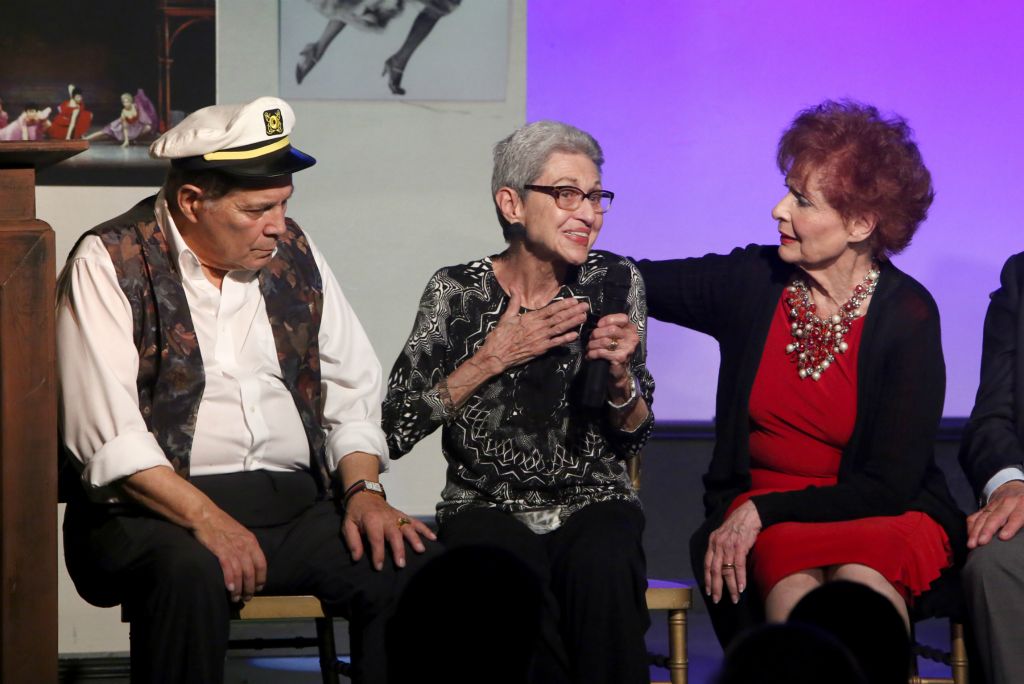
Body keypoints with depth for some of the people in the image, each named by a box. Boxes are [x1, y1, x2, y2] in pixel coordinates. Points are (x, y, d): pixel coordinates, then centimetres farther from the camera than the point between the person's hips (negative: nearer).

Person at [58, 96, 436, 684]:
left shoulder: (292, 253, 14)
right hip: (156, 509, -5)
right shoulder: (111, 264, -3)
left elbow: (353, 389, 18)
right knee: (192, 573, -38)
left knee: (413, 566, -21)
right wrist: (205, 518, -23)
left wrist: (364, 490, -1)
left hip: (295, 503, 5)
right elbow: (107, 432, -12)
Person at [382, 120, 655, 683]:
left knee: (600, 566, -34)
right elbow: (394, 430, -8)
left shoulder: (614, 282, 3)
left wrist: (620, 377, -12)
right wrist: (491, 357, -12)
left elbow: (633, 439, 9)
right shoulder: (457, 293, -1)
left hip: (593, 505, 1)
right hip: (488, 509, -1)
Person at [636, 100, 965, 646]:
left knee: (860, 580, -37)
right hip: (758, 518, 2)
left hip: (881, 519, -2)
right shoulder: (753, 283, 1)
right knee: (794, 590, -34)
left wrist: (763, 512, -14)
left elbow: (890, 484, -9)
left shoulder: (907, 316, -8)